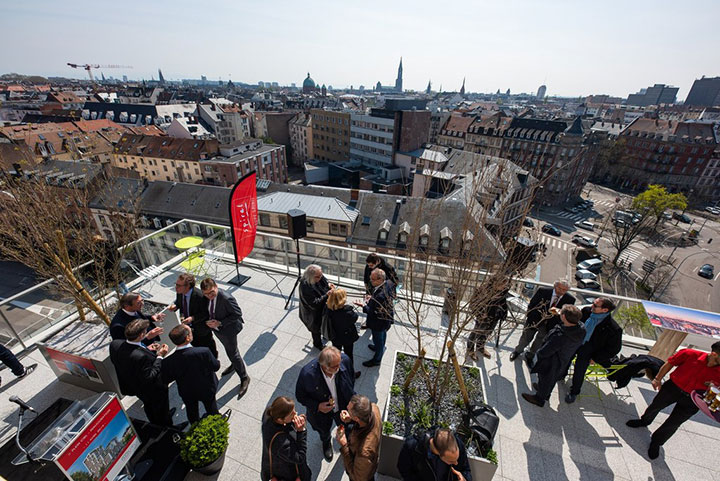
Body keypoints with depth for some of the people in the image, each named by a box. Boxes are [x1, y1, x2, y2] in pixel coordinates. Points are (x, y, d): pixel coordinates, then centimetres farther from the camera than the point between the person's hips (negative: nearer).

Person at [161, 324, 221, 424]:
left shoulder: (168, 362, -31)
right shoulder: (204, 352, -39)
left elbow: (167, 379, -11)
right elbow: (216, 366, -22)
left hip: (187, 393, 2)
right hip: (206, 389, -1)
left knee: (192, 412, 32)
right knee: (212, 409, 28)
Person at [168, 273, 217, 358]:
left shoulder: (199, 296, -35)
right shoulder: (179, 293, -15)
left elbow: (205, 314, -24)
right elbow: (178, 302, 7)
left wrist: (193, 318, -37)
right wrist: (175, 306, -15)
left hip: (201, 328, -6)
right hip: (188, 326, 6)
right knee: (194, 345, 28)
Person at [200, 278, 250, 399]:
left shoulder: (226, 299, -37)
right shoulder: (206, 297, -15)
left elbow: (238, 313, -27)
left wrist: (220, 323, -28)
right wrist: (208, 321, -8)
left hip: (228, 329, -7)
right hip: (216, 327, 7)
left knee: (233, 352, 7)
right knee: (228, 348, 29)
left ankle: (244, 378, 27)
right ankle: (234, 364, 57)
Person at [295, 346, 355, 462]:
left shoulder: (345, 360, -34)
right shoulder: (307, 373, -40)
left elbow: (351, 378, -10)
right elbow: (300, 395, -19)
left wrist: (350, 395, -2)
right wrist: (317, 406, -29)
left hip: (343, 406, 1)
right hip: (321, 410, -1)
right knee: (324, 430, 32)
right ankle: (326, 443, 69)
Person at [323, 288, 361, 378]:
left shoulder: (329, 309, -26)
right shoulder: (347, 312, -38)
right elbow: (355, 317, -20)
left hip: (335, 337, 4)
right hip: (347, 338, -4)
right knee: (348, 355, 22)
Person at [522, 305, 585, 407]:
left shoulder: (560, 337, -46)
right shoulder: (581, 327, -26)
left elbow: (543, 352, -32)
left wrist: (538, 352, -12)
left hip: (551, 363, -7)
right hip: (564, 361, 7)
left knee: (545, 379, 23)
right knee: (552, 379, 33)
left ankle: (539, 398, 50)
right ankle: (545, 393, 61)